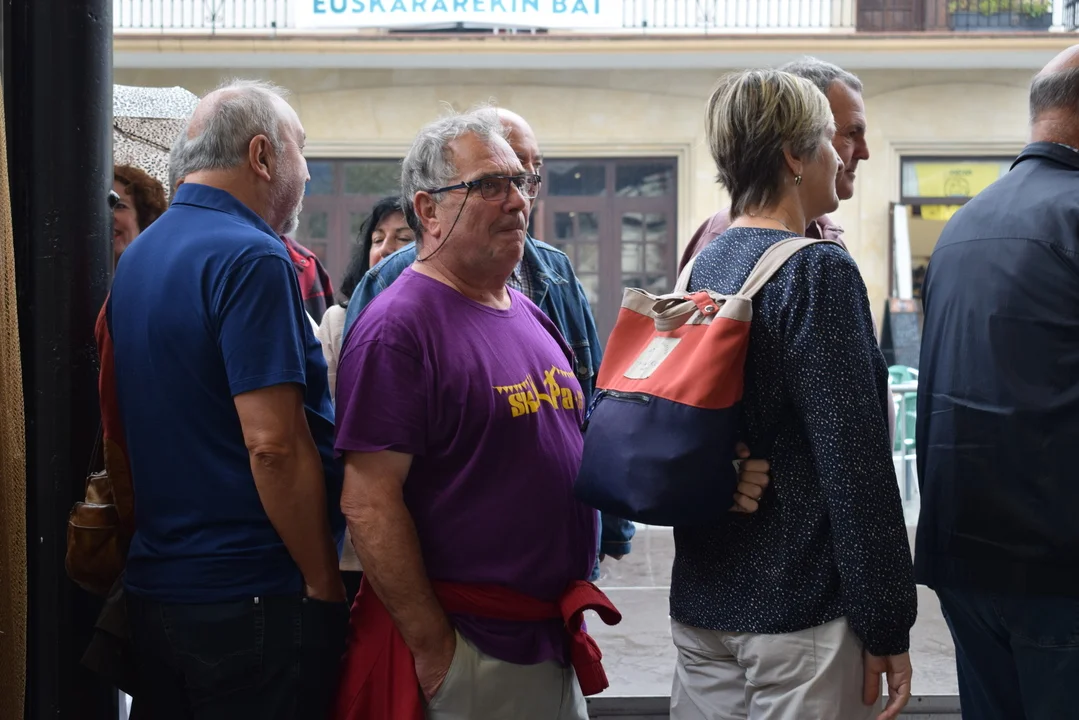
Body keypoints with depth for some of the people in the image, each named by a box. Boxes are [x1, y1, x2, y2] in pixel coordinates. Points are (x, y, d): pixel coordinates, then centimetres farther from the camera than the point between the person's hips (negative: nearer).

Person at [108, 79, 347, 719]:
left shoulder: (138, 256, 12)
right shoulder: (250, 258, -16)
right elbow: (274, 444, -22)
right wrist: (325, 584, -15)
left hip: (153, 587, 9)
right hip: (251, 597, -9)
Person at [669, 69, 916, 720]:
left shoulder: (702, 267, 7)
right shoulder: (817, 272, -16)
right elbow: (856, 463, -18)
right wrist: (887, 624, -13)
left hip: (700, 602, 8)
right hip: (801, 611, -7)